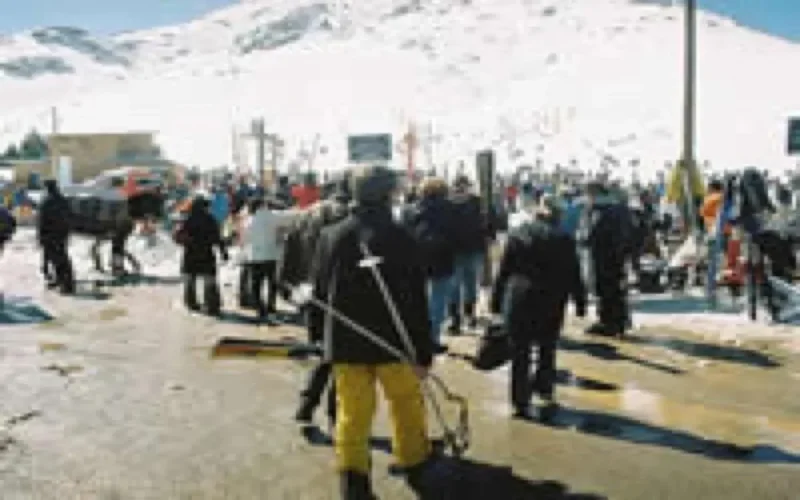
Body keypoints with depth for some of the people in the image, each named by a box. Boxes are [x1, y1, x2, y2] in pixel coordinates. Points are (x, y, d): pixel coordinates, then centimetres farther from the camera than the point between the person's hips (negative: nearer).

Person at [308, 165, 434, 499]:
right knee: (407, 405, 19)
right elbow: (416, 301, -12)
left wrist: (317, 335, 19)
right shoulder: (400, 238, -12)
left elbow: (318, 293, 6)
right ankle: (414, 464, 36)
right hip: (392, 341, -2)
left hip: (343, 343, 2)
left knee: (352, 412, 9)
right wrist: (424, 352, -6)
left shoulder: (331, 236, -2)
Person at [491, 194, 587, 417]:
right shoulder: (564, 239, 0)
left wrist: (496, 301, 6)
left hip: (519, 298, 0)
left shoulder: (518, 233, 3)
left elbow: (503, 271, 2)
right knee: (547, 347, 22)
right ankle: (544, 387, 34)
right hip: (551, 300, 1)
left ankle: (521, 402, 2)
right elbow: (573, 275, 1)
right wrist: (580, 303, 8)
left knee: (520, 352, 3)